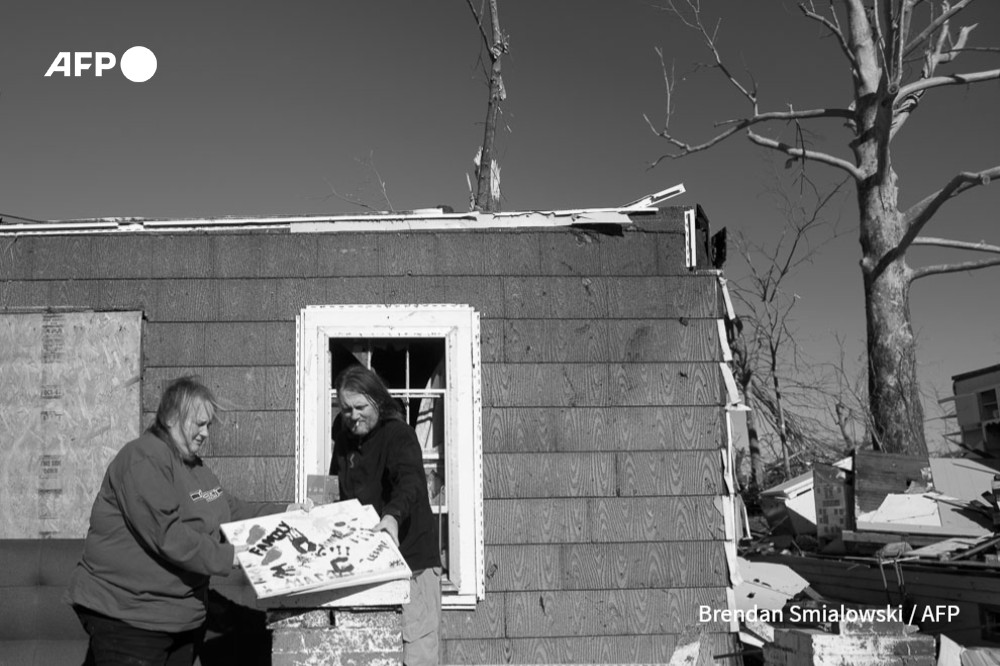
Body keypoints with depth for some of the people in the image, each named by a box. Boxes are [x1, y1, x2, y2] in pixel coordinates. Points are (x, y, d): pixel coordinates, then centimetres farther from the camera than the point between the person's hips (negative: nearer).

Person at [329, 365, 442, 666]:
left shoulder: (398, 434, -11)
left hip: (411, 559, -6)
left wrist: (393, 515, -48)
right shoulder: (344, 436, 12)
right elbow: (338, 491, 24)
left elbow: (411, 482, -30)